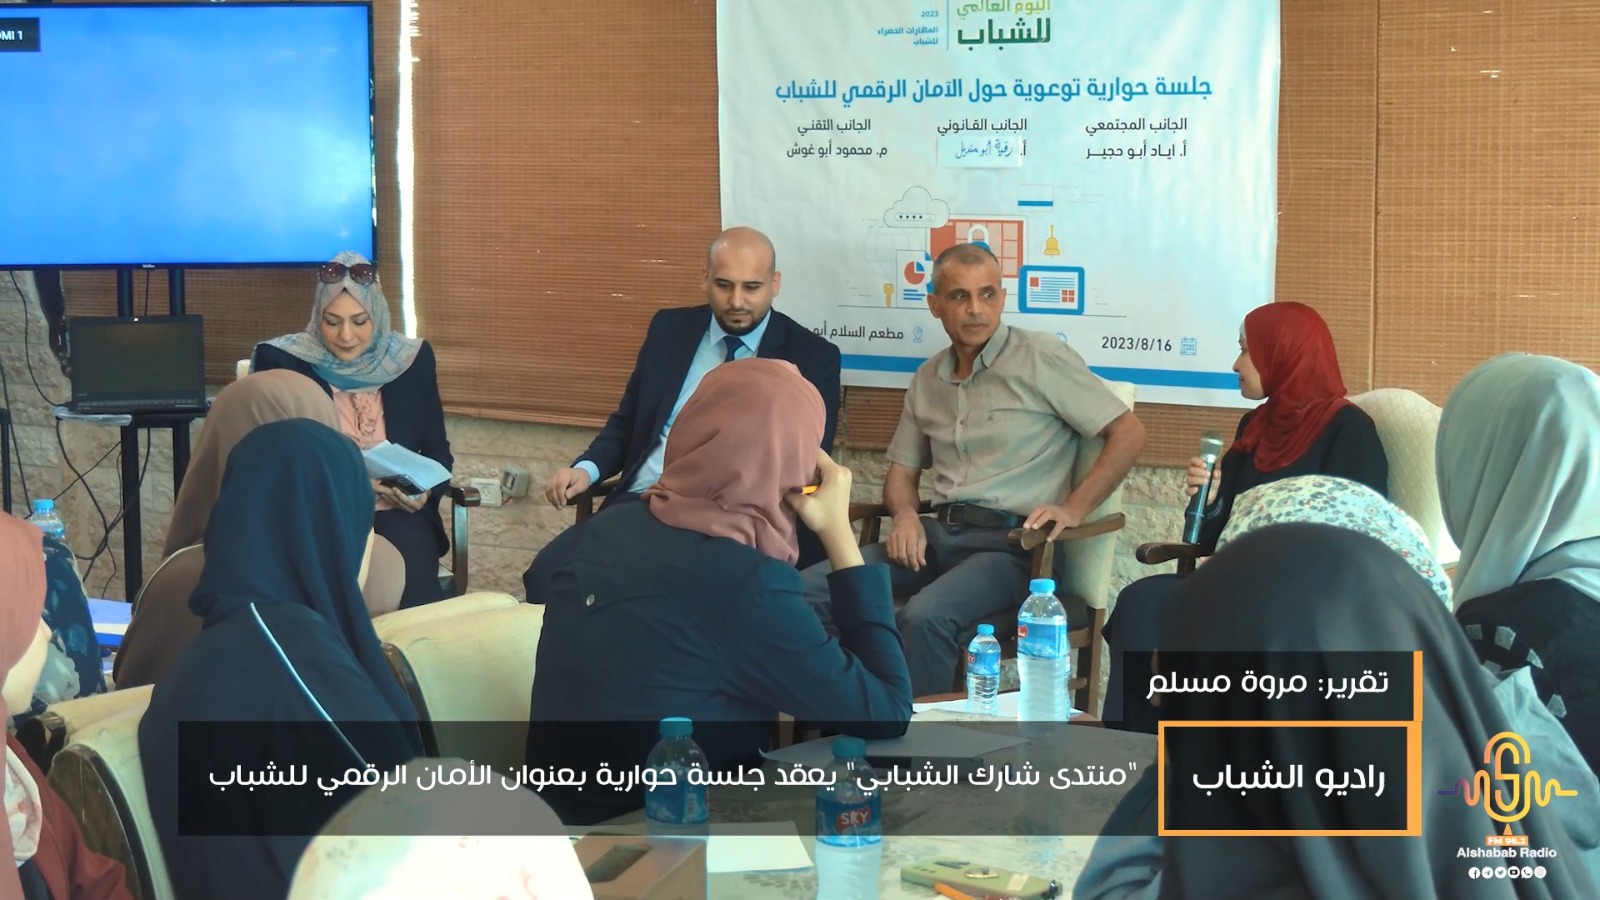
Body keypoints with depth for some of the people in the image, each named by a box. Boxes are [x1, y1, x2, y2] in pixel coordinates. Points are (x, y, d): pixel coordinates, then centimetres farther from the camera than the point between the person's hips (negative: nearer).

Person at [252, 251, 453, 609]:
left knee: (411, 586, -31)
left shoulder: (412, 360, 9)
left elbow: (437, 451, 15)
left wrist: (425, 492, -6)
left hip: (395, 513, 2)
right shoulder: (280, 361, 2)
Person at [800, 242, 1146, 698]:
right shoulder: (928, 378, 15)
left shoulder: (1041, 357, -3)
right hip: (939, 535, 6)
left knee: (925, 617, -36)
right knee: (809, 590, -14)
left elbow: (1129, 433, -3)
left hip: (1010, 541, -6)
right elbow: (902, 471, 22)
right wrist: (906, 515, -1)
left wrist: (1073, 509, -12)